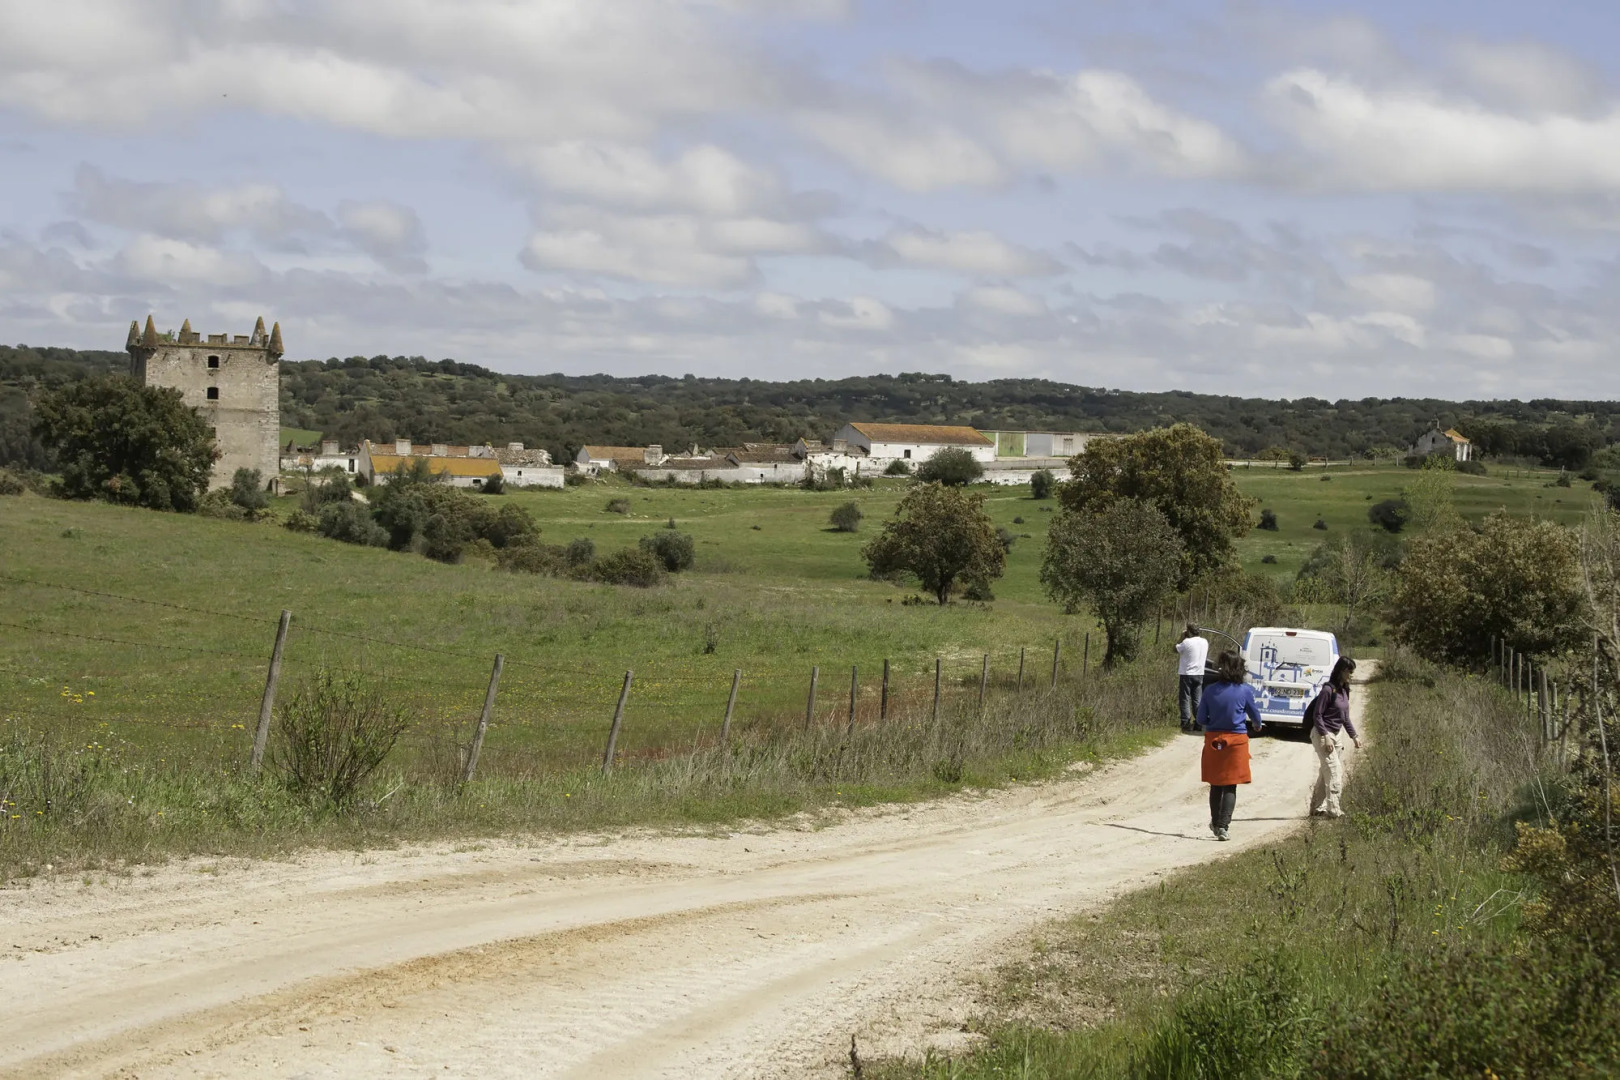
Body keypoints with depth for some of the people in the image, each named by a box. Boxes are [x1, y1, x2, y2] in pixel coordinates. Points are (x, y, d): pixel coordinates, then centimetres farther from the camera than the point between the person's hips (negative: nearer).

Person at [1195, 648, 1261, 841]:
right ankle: (1223, 826, -7)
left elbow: (1201, 719, 0)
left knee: (1216, 785, 16)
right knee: (1230, 787, 2)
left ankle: (1215, 823, 28)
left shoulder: (1210, 690, -6)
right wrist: (1256, 726, 29)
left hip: (1213, 740, 2)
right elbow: (1255, 717, 5)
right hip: (1236, 741, -2)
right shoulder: (1245, 691, -9)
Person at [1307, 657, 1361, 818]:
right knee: (1333, 771, -13)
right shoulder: (1328, 689, -16)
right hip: (1322, 734, -9)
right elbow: (1317, 715, -16)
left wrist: (1354, 736, 15)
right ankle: (1333, 809, -14)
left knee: (1325, 772, 12)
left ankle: (1317, 807, 20)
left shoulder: (1344, 691, 10)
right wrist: (1325, 737, -21)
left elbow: (1345, 717, 19)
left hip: (1335, 735, 9)